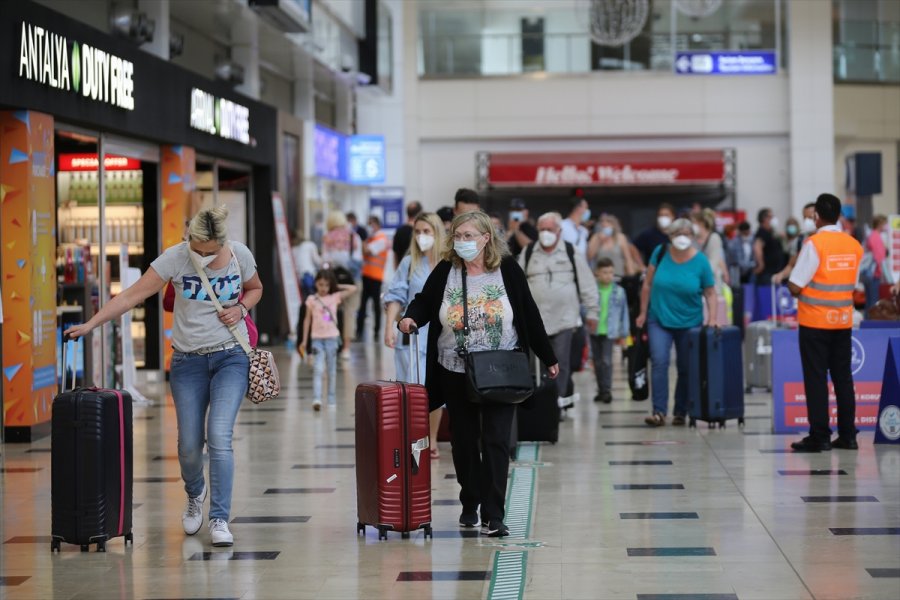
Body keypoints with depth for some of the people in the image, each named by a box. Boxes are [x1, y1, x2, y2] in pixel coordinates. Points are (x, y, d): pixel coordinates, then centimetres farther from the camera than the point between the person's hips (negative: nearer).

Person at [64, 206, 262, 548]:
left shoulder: (240, 256, -7)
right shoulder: (175, 258, -13)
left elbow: (255, 289, 13)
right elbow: (133, 295, -15)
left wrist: (241, 308, -8)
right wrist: (91, 324, -21)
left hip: (230, 357, -1)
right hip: (188, 361, 1)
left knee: (219, 437, -16)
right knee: (189, 445, 1)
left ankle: (219, 520, -8)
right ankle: (195, 496, 35)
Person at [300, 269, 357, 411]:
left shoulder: (335, 297, 3)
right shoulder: (312, 300, 1)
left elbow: (353, 289, 0)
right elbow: (307, 320, 7)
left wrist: (336, 287, 3)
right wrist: (304, 340, 6)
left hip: (332, 337, 2)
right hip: (317, 338, -2)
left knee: (332, 370, 9)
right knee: (318, 370, -12)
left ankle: (331, 399, 18)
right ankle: (316, 399, -21)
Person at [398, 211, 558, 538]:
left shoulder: (507, 270, -3)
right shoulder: (445, 271, 1)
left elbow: (530, 315, 1)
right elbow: (424, 302, 3)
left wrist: (548, 358, 6)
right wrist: (410, 318, -21)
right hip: (456, 373, 2)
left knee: (496, 442, -6)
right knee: (464, 441, 11)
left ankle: (493, 517, -6)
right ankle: (470, 505, 28)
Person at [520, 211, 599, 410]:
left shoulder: (572, 252, 1)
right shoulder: (528, 253, 7)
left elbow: (587, 284, 3)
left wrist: (592, 312, 1)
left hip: (566, 319, -3)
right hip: (536, 318, 3)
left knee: (562, 363, -6)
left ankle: (558, 401, -2)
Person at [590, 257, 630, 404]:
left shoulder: (619, 291, -1)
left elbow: (624, 313, 4)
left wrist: (623, 334, 6)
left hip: (609, 332, -2)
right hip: (594, 331, 2)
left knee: (606, 361, -10)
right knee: (597, 362, 10)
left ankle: (607, 390, -4)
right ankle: (601, 390, 21)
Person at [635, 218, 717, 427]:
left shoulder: (700, 261, -7)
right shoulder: (660, 253, -4)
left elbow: (710, 293, -1)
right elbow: (648, 284, 4)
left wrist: (712, 317, -14)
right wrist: (643, 312, 5)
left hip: (689, 322, 0)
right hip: (659, 319, 0)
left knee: (686, 368, 7)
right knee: (659, 362, -15)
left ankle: (680, 412, 19)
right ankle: (659, 412, -17)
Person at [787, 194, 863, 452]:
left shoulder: (814, 243, -14)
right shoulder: (855, 246, 4)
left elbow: (795, 287, -15)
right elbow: (853, 285, 11)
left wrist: (804, 292, 5)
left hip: (814, 321, -5)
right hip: (843, 321, 5)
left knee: (816, 379, 0)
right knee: (843, 377, 11)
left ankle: (819, 437, 0)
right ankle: (847, 435, 13)